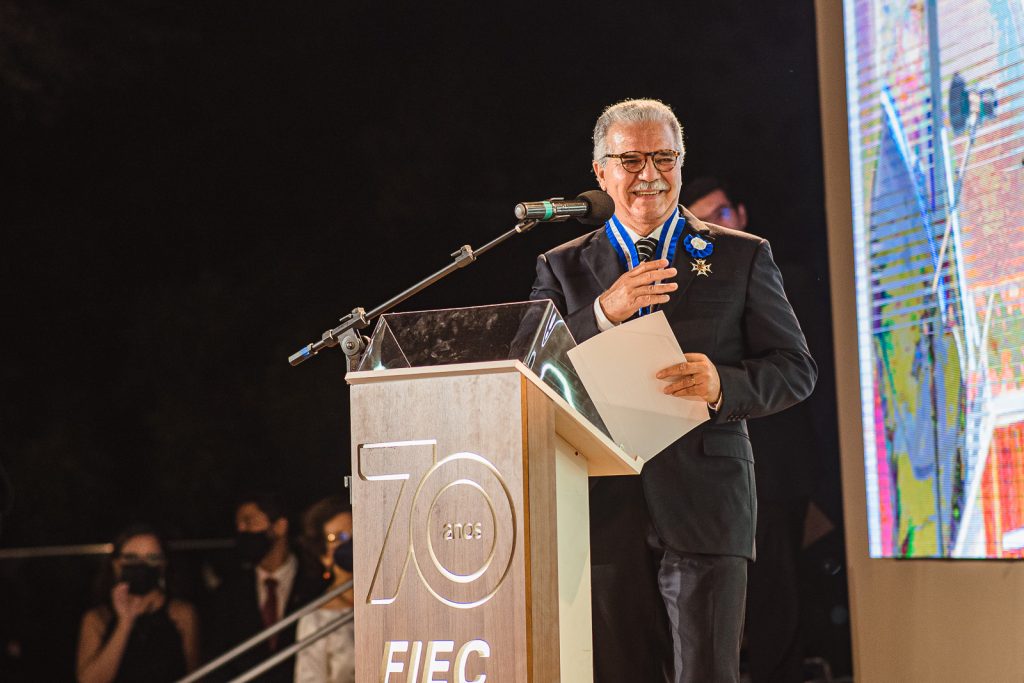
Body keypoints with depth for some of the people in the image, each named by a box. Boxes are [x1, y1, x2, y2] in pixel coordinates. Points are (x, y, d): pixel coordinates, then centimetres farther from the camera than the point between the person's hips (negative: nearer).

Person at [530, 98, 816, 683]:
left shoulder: (742, 257, 10)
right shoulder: (563, 268, 13)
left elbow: (796, 370, 6)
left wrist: (722, 384, -15)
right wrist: (604, 313, -14)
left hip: (704, 507, -2)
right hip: (604, 512, 2)